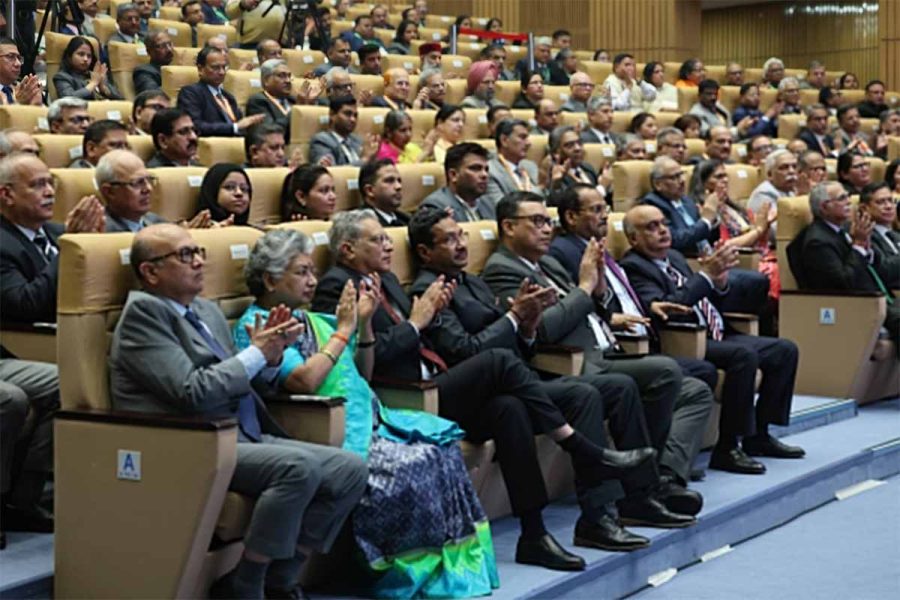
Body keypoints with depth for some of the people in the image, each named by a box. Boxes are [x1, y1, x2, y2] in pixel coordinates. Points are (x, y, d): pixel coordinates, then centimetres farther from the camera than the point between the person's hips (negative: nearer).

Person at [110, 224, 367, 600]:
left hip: (244, 438, 9)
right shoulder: (144, 311, -7)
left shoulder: (208, 311, 20)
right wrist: (257, 353, -9)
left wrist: (271, 354, 4)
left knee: (351, 470, -5)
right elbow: (192, 392, -18)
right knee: (300, 466, -30)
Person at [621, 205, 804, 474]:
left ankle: (758, 435, 7)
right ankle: (726, 448, -26)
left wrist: (720, 281, 0)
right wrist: (707, 274, -22)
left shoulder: (674, 257, 20)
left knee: (785, 350, 2)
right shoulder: (633, 267, -8)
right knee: (744, 354, -32)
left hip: (715, 336, 10)